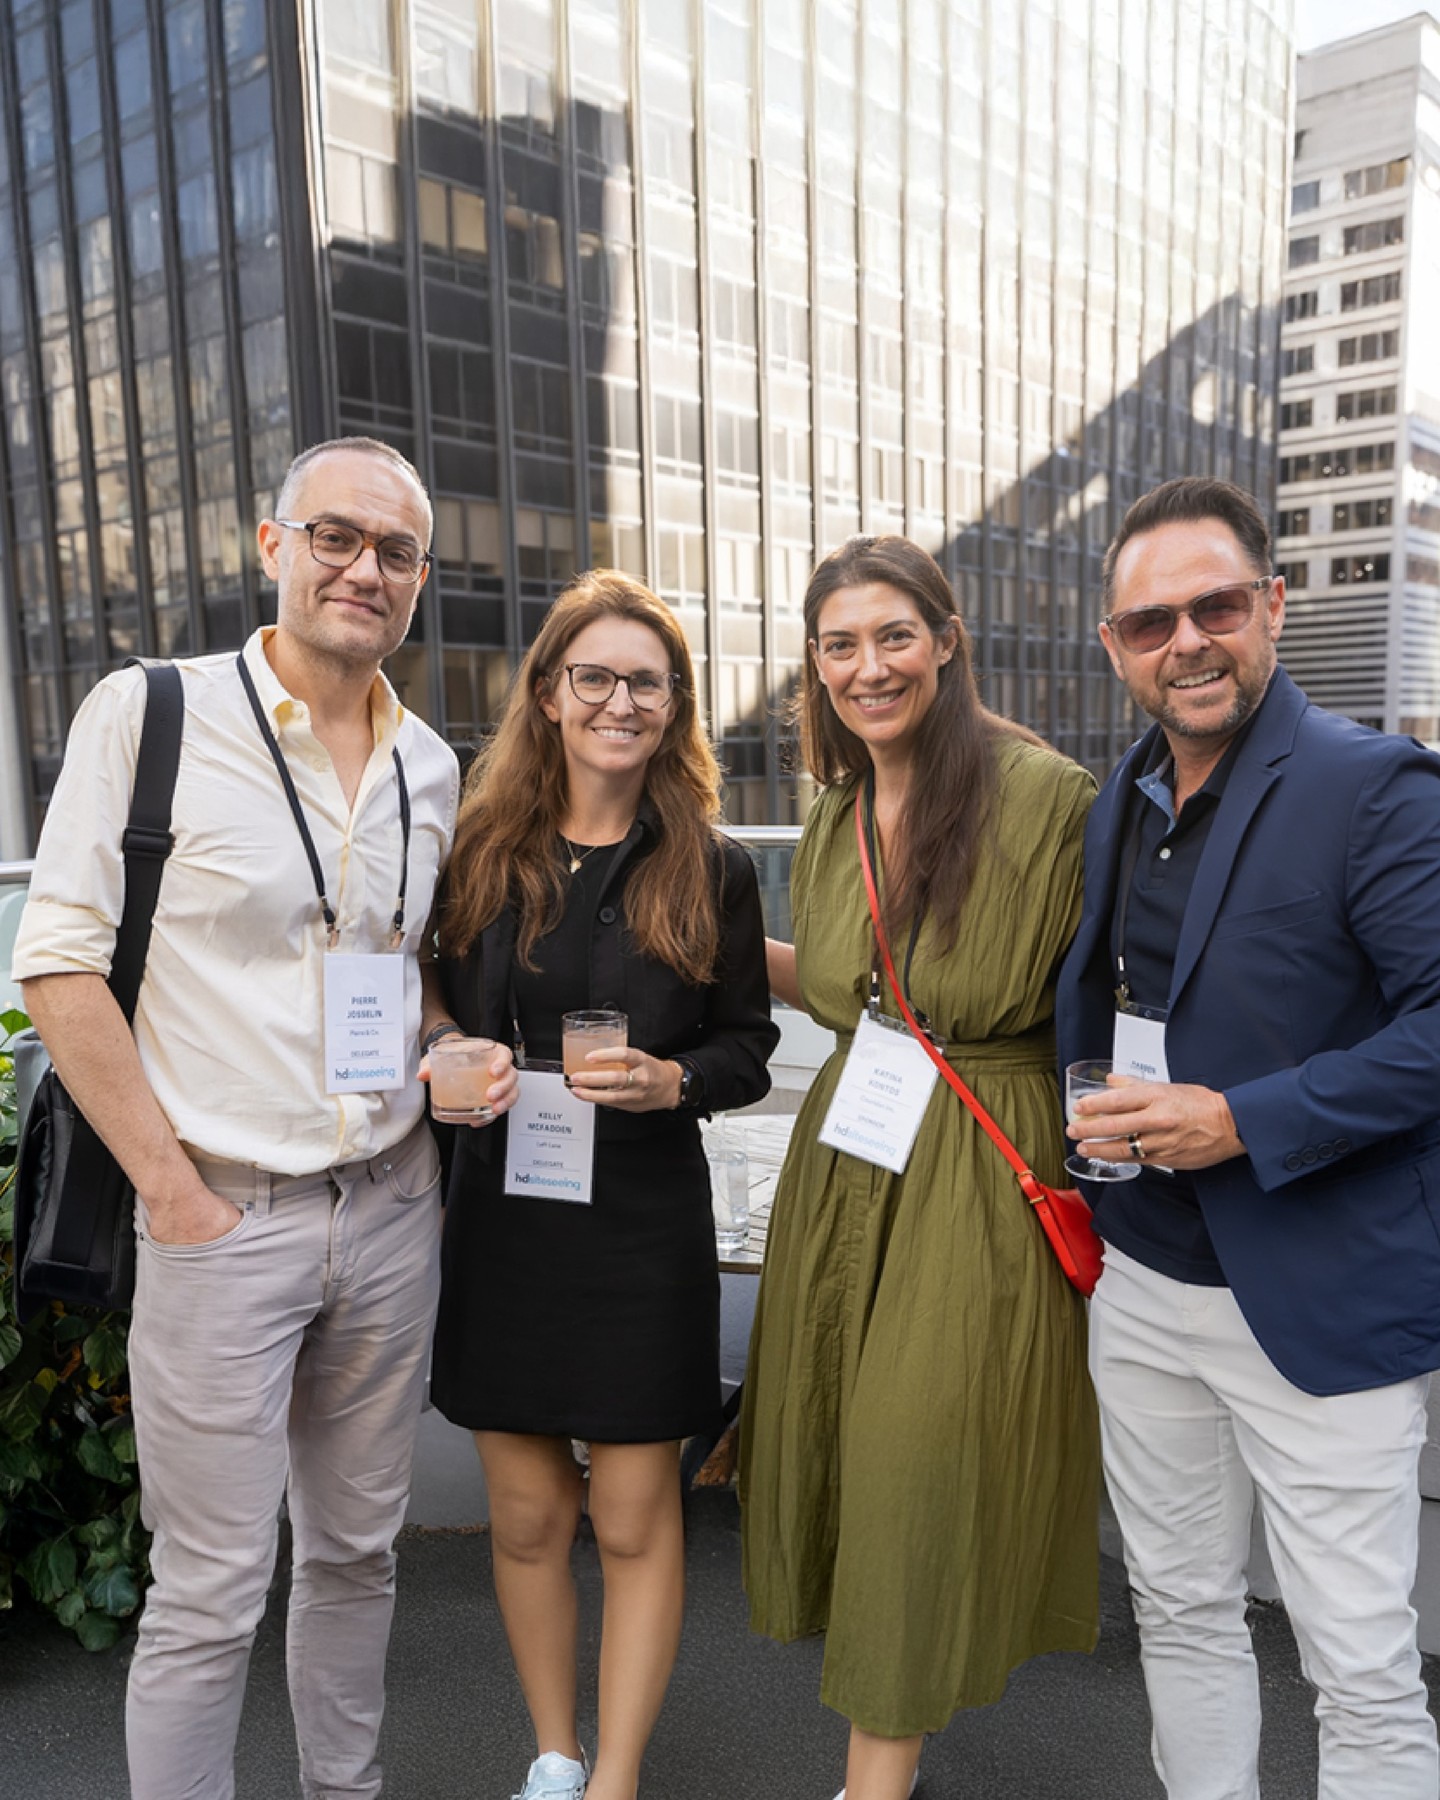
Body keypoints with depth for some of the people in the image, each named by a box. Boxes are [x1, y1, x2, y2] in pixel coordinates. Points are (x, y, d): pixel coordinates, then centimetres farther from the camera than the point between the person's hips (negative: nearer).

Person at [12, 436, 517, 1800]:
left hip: (393, 1212, 5)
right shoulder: (145, 714, -7)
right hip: (220, 1216, -4)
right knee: (209, 1593, 5)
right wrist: (171, 1185, -12)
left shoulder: (431, 767, 8)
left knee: (356, 1550, 19)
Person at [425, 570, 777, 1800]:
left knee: (634, 1519, 7)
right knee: (527, 1516, 14)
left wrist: (673, 1080, -16)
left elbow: (749, 1046, 2)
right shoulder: (484, 854, 2)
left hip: (646, 1223, -2)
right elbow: (445, 1017, 10)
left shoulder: (711, 871, -3)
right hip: (505, 1213, 2)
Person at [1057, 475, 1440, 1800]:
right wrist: (1087, 1142, 4)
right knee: (1182, 1615, 21)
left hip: (1318, 1302, -6)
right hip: (1143, 1283, 6)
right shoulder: (1121, 803, 7)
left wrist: (1242, 1122, -23)